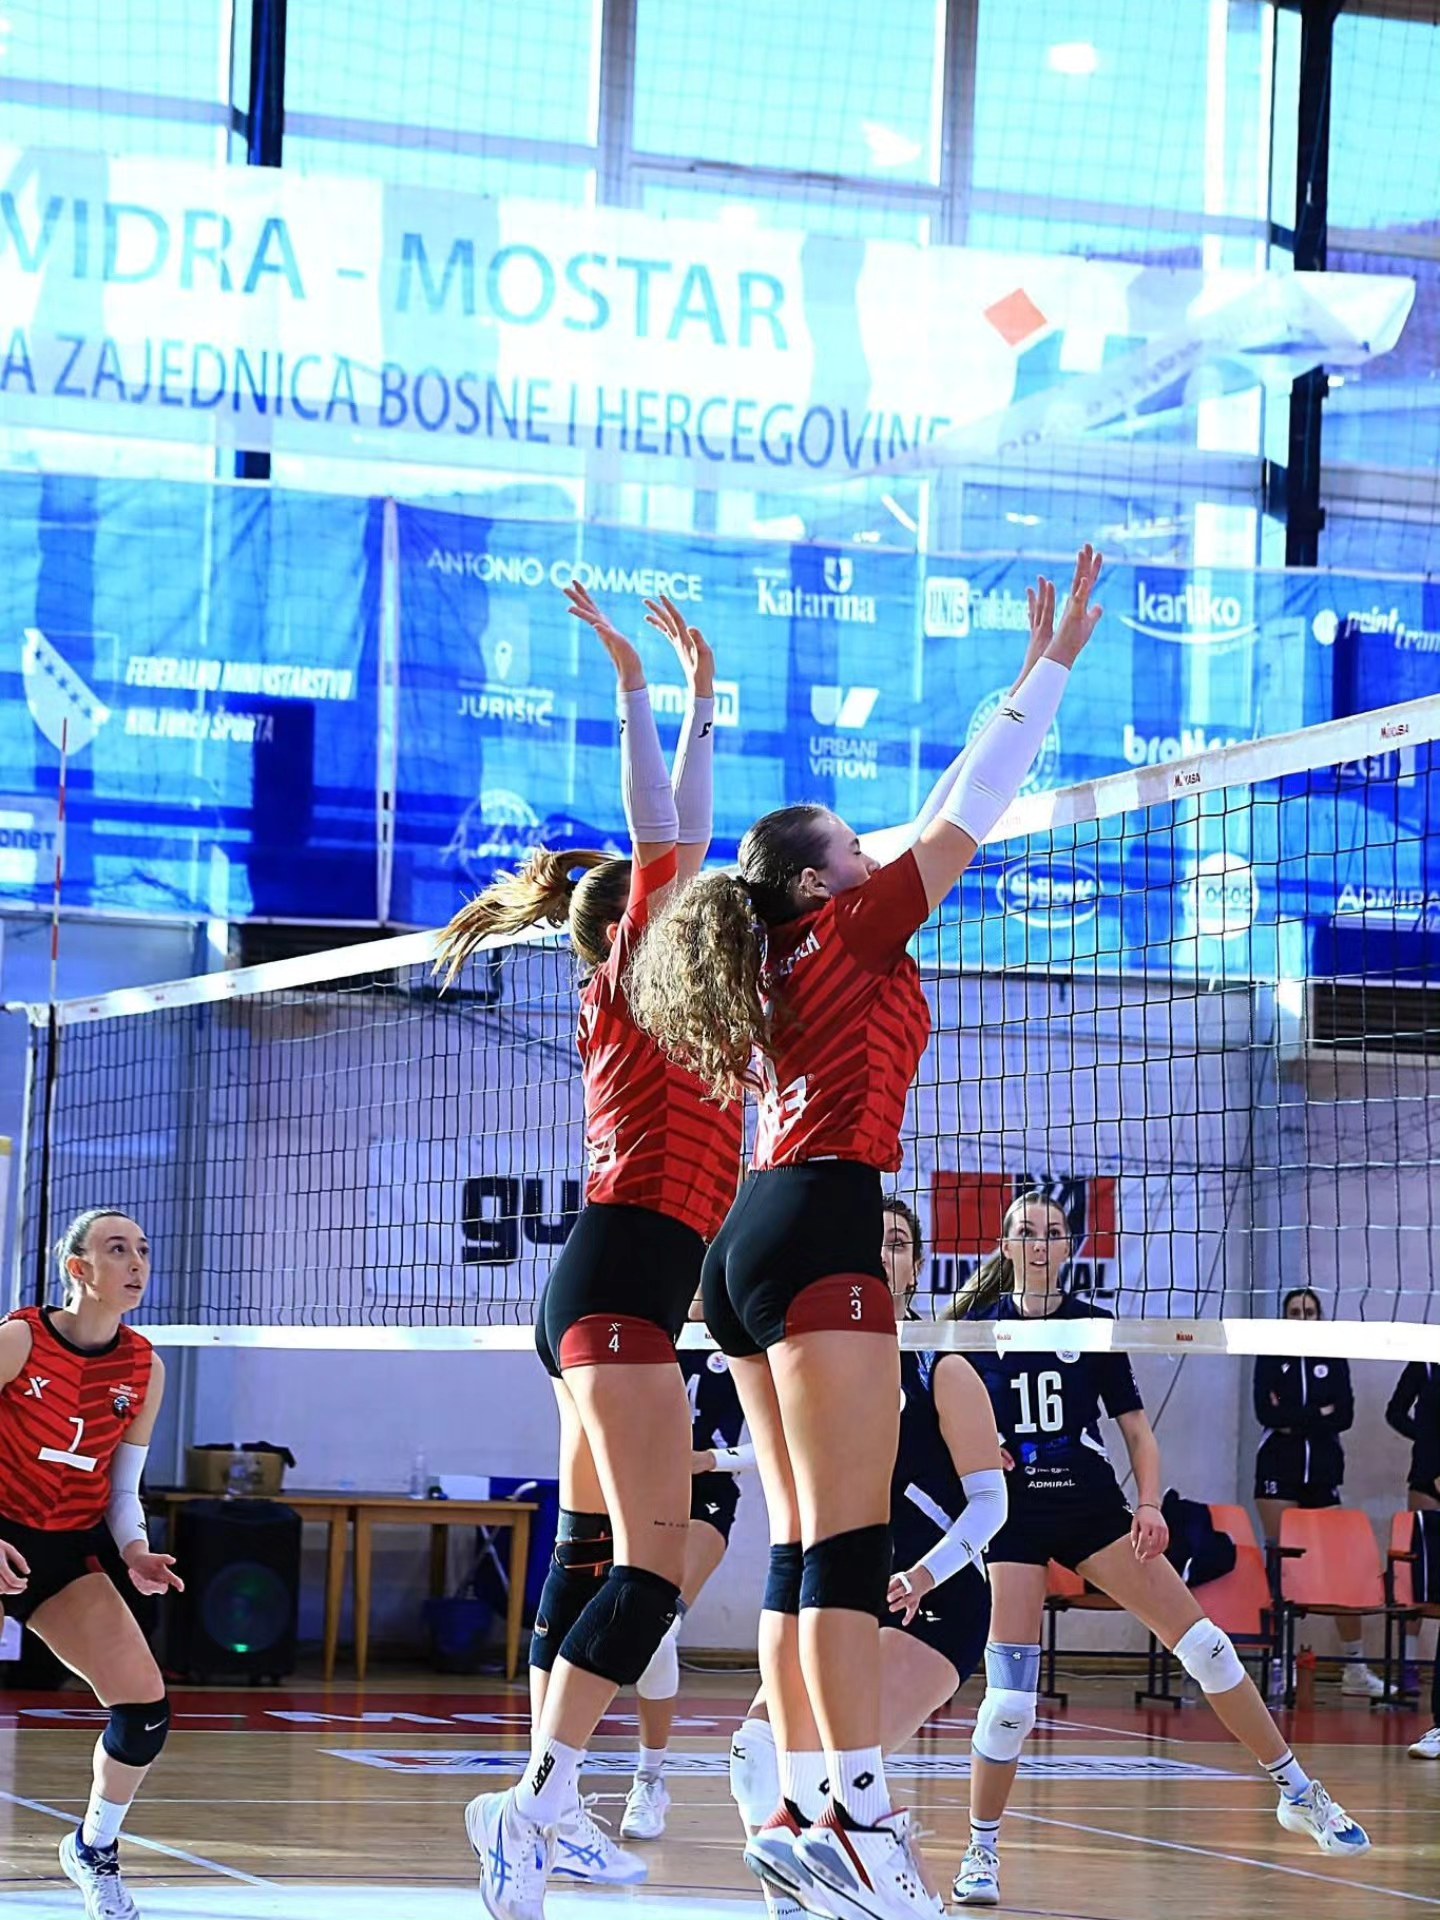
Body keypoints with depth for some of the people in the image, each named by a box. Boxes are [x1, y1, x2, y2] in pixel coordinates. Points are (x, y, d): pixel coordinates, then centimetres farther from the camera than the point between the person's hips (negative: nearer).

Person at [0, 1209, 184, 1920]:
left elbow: (123, 1489, 10)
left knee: (145, 1706, -9)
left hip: (73, 1548, 4)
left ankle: (93, 1848, 16)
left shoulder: (144, 1369, 2)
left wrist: (133, 1551, -7)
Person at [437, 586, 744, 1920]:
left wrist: (700, 701, 29)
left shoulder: (656, 998, 19)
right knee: (650, 1554, -18)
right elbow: (663, 846, -12)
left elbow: (680, 843, 26)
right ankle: (535, 1809, -26)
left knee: (594, 1553, 10)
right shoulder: (626, 983, -2)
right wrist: (637, 686, -12)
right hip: (622, 1281, -10)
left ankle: (546, 1812, 12)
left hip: (609, 1297, 10)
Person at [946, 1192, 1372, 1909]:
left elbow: (1136, 1427, 9)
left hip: (1092, 1507, 2)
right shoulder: (977, 1328, 3)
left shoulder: (1093, 1325, 8)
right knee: (1011, 1693, -13)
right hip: (1014, 1515, -2)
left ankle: (1300, 1794, 4)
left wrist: (1149, 1503, -7)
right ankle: (981, 1850, 4)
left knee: (1203, 1644, -6)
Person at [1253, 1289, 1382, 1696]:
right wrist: (1319, 1413, -10)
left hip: (1323, 1468, 1)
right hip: (1279, 1467, -1)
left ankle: (1355, 1666, 0)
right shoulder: (1270, 1357, 6)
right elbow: (1266, 1413, -7)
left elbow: (1345, 1416, -1)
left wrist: (1294, 1419, -9)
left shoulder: (1334, 1360, 10)